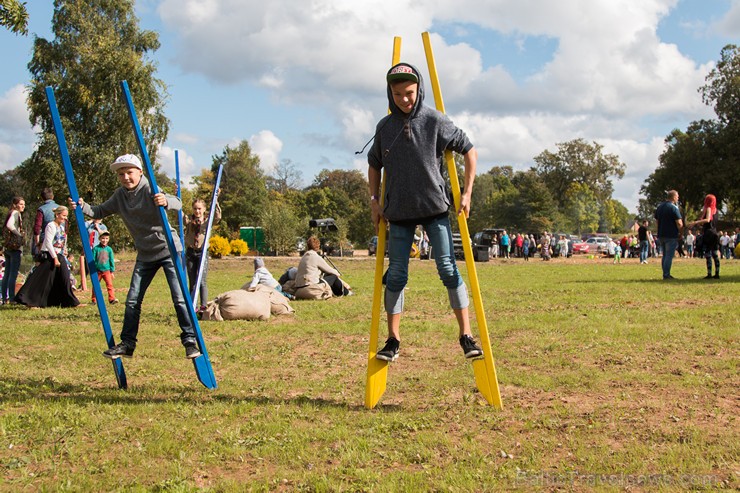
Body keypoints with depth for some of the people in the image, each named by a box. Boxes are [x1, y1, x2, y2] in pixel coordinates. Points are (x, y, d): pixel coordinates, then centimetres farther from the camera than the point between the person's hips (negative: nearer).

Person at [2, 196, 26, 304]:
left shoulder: (11, 213, 19)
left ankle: (5, 298, 15)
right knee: (13, 274, -8)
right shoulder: (16, 213, -8)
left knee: (7, 274, 11)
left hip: (7, 247, 9)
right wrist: (19, 234, -16)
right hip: (15, 246, -9)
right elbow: (10, 225, -26)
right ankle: (12, 298, -8)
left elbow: (6, 227, 17)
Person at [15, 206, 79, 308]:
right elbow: (48, 243, -17)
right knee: (44, 280, -10)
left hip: (59, 256, 9)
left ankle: (71, 302, 10)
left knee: (64, 278, 6)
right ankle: (31, 301, -6)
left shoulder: (62, 227, 16)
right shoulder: (51, 226, -10)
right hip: (48, 256, -9)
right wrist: (55, 258, -20)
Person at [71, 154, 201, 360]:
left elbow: (178, 204, -29)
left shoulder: (150, 190, -16)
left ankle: (190, 341, -3)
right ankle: (127, 344, 15)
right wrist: (83, 207, -9)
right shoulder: (120, 196, 3)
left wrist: (166, 201, -51)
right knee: (132, 301, 6)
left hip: (168, 249, -6)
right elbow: (100, 212, 11)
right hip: (145, 255, 6)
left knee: (179, 298, -11)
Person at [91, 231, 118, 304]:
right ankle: (94, 300, 20)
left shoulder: (109, 249, 3)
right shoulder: (96, 248, -3)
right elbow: (93, 260, -1)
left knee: (109, 284, -12)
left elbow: (112, 261, 9)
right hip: (97, 271, 0)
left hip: (106, 270, 1)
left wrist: (112, 271, 7)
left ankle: (112, 298, -16)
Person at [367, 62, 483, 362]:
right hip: (399, 213, 3)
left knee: (448, 269, -7)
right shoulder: (385, 127, 4)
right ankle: (393, 340, 12)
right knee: (396, 276, 3)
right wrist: (374, 200, 10)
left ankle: (466, 335, 0)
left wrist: (467, 193, -3)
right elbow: (374, 164, 19)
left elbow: (469, 150, 2)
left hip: (435, 208, -3)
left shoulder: (435, 121, -6)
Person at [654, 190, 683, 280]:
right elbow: (679, 223, -17)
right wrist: (680, 232, -2)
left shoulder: (659, 207, 12)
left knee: (665, 255, 14)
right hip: (671, 235, -8)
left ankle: (666, 274, 16)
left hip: (661, 235, 8)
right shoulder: (673, 208, -13)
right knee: (669, 256, -4)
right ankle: (666, 275, -5)